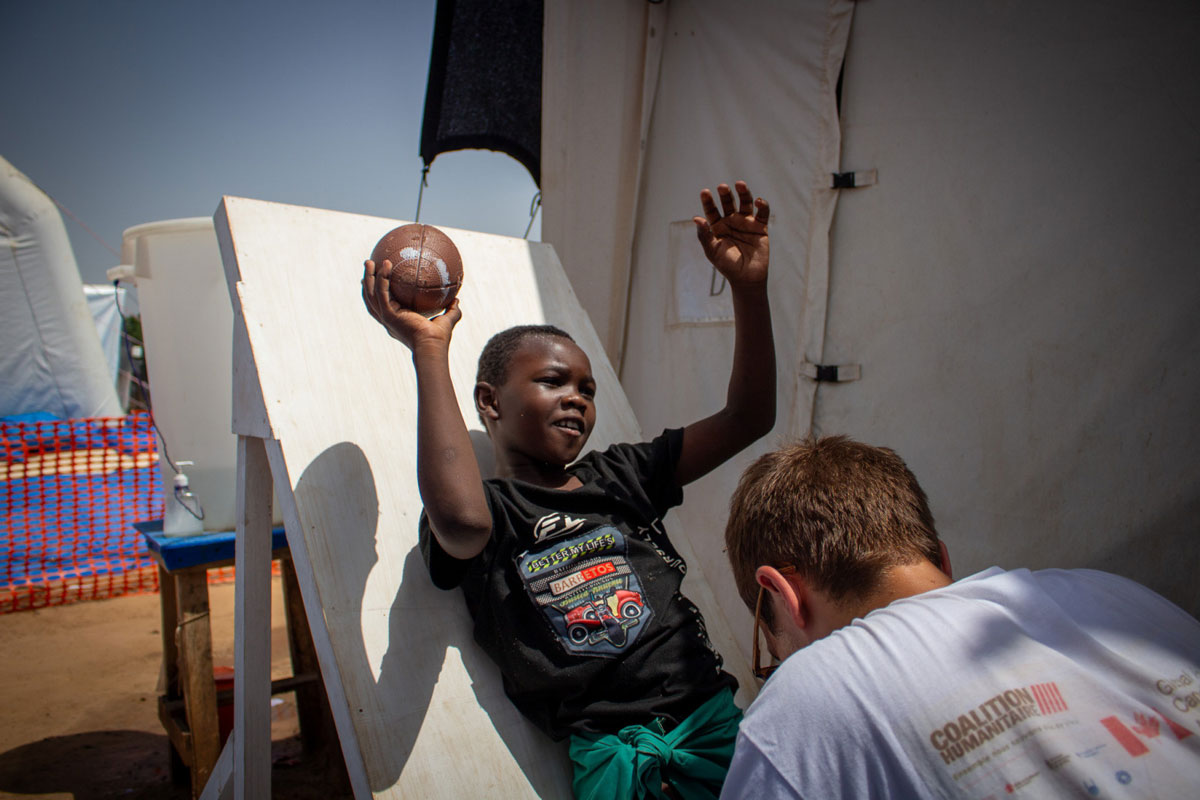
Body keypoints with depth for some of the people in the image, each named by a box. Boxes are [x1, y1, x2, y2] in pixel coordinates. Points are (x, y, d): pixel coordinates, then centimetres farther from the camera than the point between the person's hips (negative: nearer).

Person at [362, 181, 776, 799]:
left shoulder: (621, 475, 13)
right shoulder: (490, 509, -1)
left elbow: (746, 419, 8)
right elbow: (461, 519, -27)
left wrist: (749, 287, -2)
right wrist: (429, 351, -21)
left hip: (714, 715, 4)